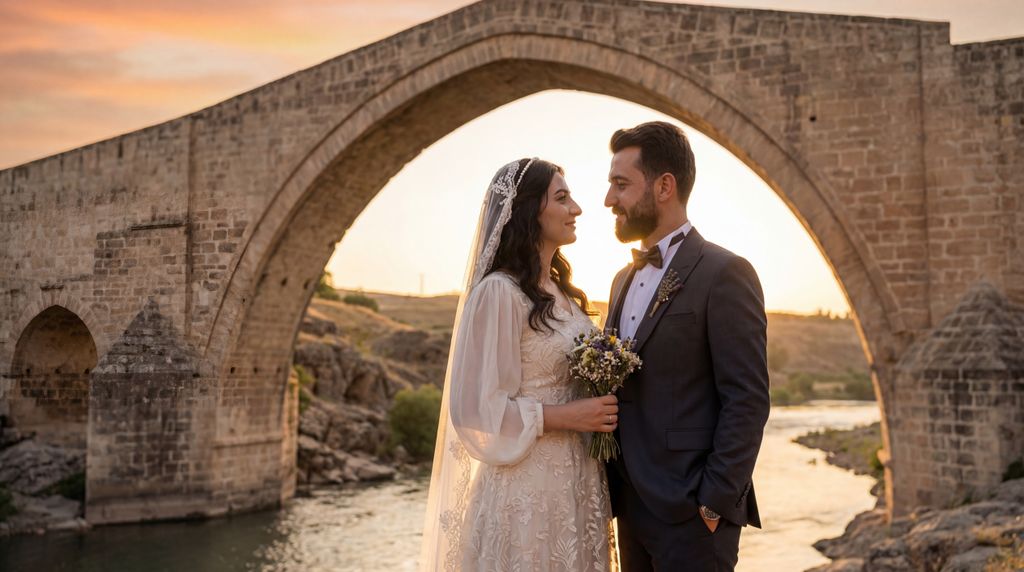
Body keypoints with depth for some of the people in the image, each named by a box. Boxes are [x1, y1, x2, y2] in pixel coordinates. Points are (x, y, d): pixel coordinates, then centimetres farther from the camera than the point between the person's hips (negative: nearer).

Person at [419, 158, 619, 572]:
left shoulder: (560, 292, 10)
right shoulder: (498, 292, -16)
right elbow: (476, 406, -18)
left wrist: (600, 412, 1)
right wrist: (567, 417, -19)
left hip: (575, 484, 8)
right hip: (526, 490, -8)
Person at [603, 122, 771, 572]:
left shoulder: (724, 274, -11)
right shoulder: (624, 279, 13)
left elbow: (748, 400, -15)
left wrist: (716, 502, -17)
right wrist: (613, 490, 9)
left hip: (691, 516, -7)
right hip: (631, 509, 7)